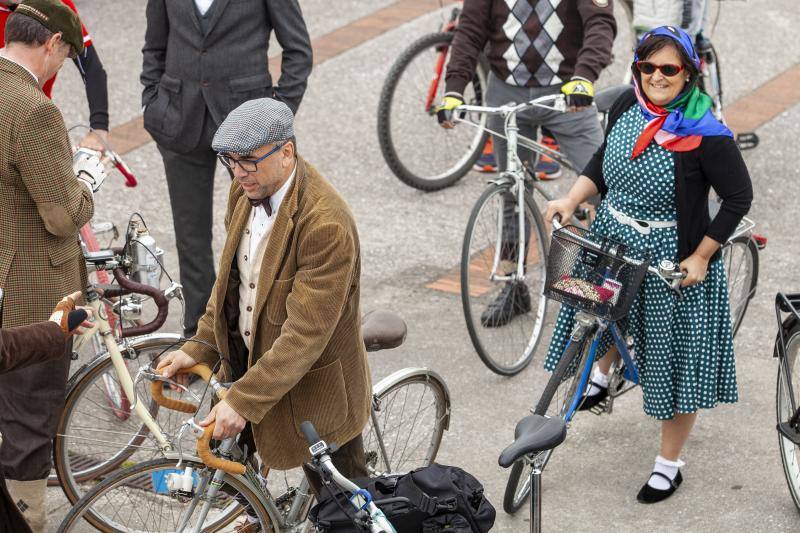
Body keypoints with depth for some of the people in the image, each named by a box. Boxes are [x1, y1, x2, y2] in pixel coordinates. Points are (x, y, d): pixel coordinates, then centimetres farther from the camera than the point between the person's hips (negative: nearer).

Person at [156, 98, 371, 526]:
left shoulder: (326, 225, -31)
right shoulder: (246, 191, -5)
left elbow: (305, 335, -31)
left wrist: (244, 400, -31)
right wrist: (200, 349, 0)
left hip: (311, 389, -7)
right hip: (248, 357, 7)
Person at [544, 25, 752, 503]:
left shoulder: (705, 133, -22)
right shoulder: (628, 105, -4)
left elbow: (739, 197, -16)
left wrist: (699, 258, -17)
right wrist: (571, 201, -4)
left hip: (671, 258, -5)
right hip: (612, 237, 5)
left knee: (676, 358, 7)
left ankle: (669, 464, 22)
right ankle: (603, 375, 55)